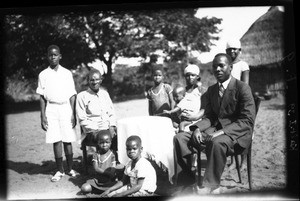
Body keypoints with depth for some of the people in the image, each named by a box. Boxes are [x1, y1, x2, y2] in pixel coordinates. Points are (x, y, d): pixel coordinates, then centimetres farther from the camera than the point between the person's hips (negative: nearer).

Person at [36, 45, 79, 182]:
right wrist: (43, 115, -2)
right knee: (56, 141, 0)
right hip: (51, 110, 0)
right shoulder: (43, 75, 5)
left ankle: (70, 169, 16)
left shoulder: (67, 73, 5)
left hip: (66, 108, 0)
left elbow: (72, 95, 4)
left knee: (68, 140, 2)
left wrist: (73, 114, -1)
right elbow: (42, 97, 5)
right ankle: (60, 171, 11)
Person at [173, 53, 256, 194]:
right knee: (179, 138, -12)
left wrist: (221, 132, -25)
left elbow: (247, 121, -13)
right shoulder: (211, 90, 17)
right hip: (215, 130, 7)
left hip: (236, 133, -6)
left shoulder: (243, 88, -5)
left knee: (217, 142, -40)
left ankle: (210, 186, -29)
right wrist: (198, 128, -9)